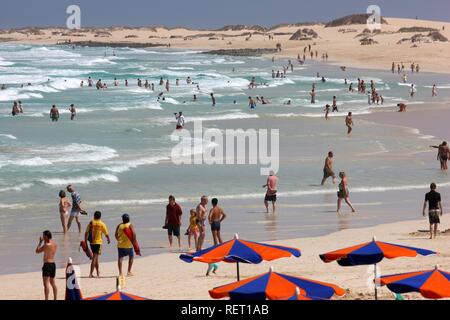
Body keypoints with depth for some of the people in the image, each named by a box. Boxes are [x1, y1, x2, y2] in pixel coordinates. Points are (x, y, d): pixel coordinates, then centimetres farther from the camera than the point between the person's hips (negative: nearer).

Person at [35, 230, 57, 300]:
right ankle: (55, 299, 24)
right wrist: (44, 242, 20)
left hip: (47, 264, -9)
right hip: (53, 264, 9)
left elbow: (37, 251, -8)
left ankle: (46, 299, -18)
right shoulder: (54, 244, 8)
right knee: (53, 283, 19)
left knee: (46, 284, -11)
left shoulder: (46, 245, -17)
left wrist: (40, 242, 2)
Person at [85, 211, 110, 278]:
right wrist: (108, 240, 18)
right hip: (98, 242, -4)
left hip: (91, 242, 4)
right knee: (95, 258, -6)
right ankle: (91, 273, -15)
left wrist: (85, 241, 1)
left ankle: (98, 272, 30)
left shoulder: (91, 223, 1)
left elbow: (86, 233, -4)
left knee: (95, 257, 19)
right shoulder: (102, 224, -5)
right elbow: (106, 234, -1)